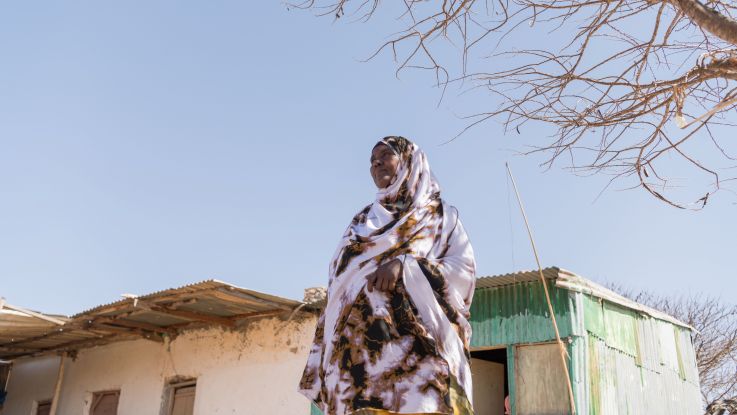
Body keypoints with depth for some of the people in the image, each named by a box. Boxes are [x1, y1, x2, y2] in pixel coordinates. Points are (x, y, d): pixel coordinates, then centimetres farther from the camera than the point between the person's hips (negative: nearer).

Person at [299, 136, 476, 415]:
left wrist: (405, 265, -14)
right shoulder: (363, 221, 26)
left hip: (417, 340, -3)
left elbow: (464, 270, 2)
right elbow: (340, 282, 19)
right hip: (360, 342, 3)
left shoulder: (440, 215, 16)